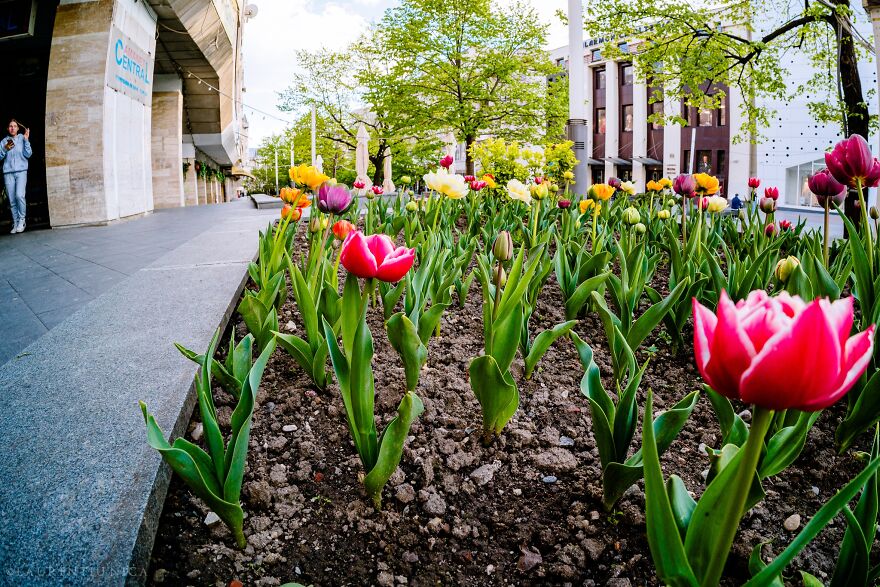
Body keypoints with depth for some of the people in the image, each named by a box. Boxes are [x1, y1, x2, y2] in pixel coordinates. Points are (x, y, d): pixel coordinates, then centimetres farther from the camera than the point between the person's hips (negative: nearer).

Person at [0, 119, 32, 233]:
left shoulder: (23, 138, 5)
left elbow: (28, 154, -4)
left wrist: (26, 140, -10)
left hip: (21, 171, -3)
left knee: (19, 195, -20)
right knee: (12, 200, 1)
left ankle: (21, 220, -7)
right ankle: (15, 224, 6)